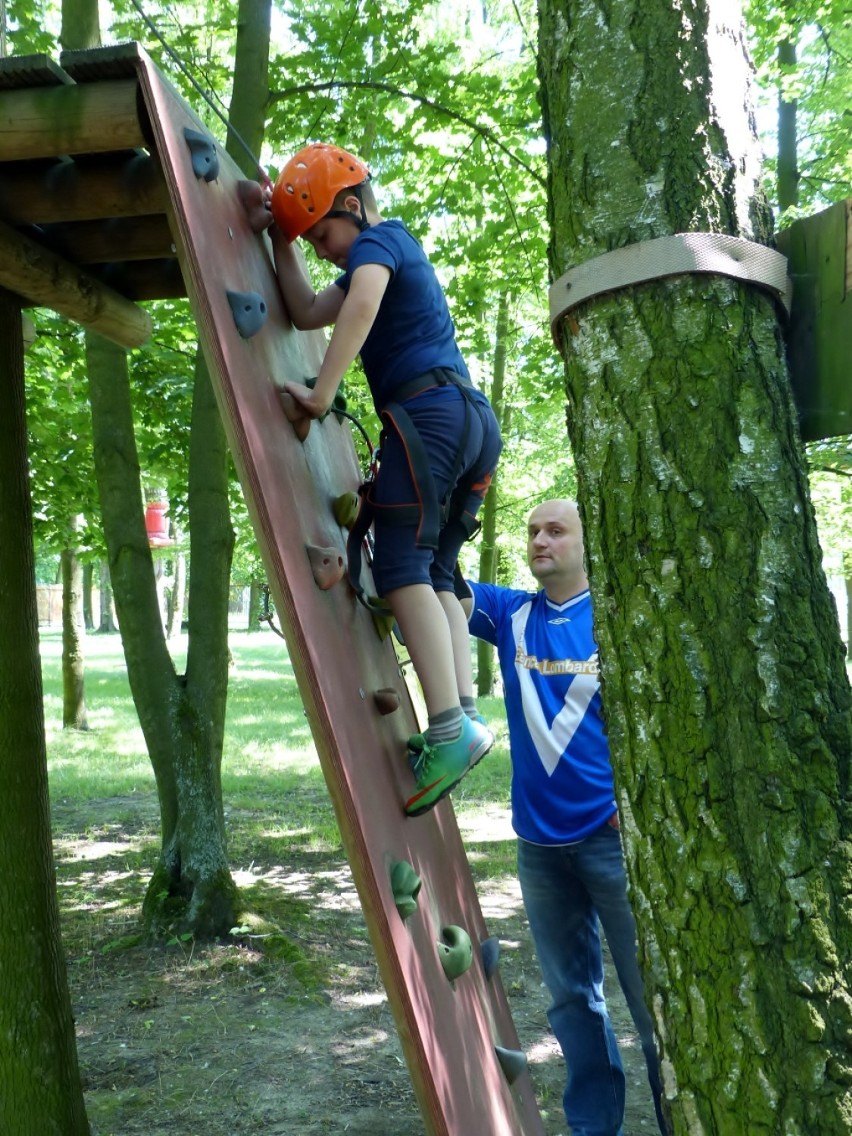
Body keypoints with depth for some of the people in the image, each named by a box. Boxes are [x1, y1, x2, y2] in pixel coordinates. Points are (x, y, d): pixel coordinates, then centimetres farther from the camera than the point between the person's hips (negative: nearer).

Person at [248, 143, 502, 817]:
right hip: (474, 417, 10)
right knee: (433, 573, 8)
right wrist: (282, 244, 28)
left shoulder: (375, 240, 3)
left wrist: (322, 395, -20)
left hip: (429, 411, -10)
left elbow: (362, 303, -21)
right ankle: (467, 714, -4)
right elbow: (308, 313, 30)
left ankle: (450, 729, -25)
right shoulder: (398, 251, 31)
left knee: (402, 567, -16)